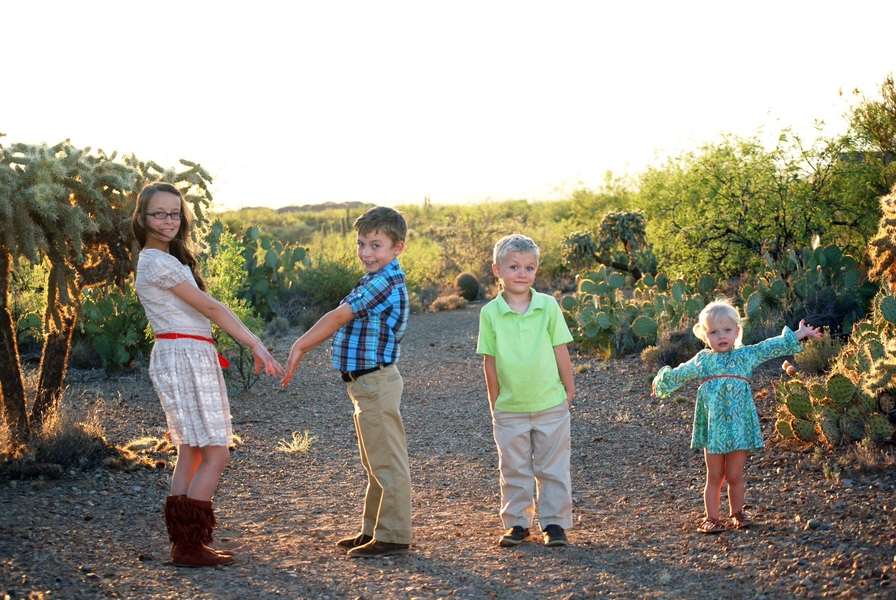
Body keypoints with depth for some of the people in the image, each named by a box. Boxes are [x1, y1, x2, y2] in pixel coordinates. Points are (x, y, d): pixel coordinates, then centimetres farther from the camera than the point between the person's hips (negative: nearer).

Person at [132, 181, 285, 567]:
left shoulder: (169, 259, 17)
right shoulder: (157, 262, -13)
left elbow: (202, 311, 13)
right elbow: (210, 307, -14)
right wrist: (255, 344, -12)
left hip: (192, 358, 10)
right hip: (183, 358, -10)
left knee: (191, 454, 11)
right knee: (215, 455, -9)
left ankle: (183, 543, 13)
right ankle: (189, 546, -7)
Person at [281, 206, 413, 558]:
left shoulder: (386, 282, -18)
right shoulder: (376, 282, 15)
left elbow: (338, 317, -18)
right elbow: (340, 322, 19)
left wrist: (300, 347, -11)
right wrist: (303, 348, 14)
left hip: (376, 382, -11)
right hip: (366, 384, 11)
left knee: (387, 463, -5)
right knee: (375, 463, 18)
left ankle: (394, 537, 1)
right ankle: (373, 530, 27)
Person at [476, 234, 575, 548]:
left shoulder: (548, 306, -7)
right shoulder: (490, 313, -6)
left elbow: (560, 351, 0)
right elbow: (489, 361, 0)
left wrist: (569, 390, 5)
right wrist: (494, 401, 3)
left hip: (551, 406, 0)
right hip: (509, 410, 0)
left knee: (553, 469, 8)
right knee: (514, 471, 11)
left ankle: (554, 522, 19)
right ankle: (516, 523, 22)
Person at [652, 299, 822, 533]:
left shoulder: (746, 355, 7)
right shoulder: (702, 360, 7)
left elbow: (773, 346, 9)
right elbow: (680, 374, 18)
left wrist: (800, 334, 10)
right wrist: (663, 380, 8)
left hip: (740, 426, 0)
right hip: (713, 427, 0)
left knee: (735, 476, 6)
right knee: (715, 476, 6)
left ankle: (737, 513, 24)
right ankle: (712, 518, 13)